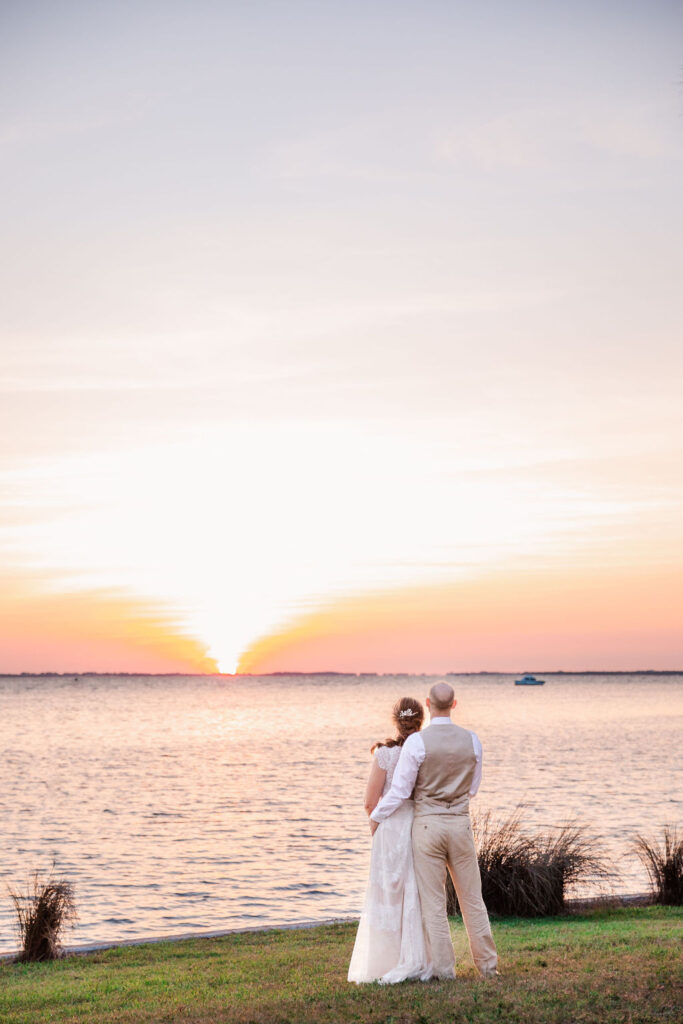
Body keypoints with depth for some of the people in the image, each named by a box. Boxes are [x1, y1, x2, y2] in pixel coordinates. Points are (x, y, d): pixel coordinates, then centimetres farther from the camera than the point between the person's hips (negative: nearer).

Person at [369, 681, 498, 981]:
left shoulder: (417, 741, -13)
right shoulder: (471, 740, 0)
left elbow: (400, 790, -9)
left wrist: (376, 817, 7)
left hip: (427, 824, -3)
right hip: (460, 823, 3)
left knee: (433, 902, 4)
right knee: (472, 898, 12)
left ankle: (443, 968, 6)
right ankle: (487, 965, 16)